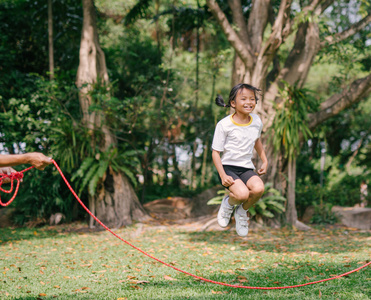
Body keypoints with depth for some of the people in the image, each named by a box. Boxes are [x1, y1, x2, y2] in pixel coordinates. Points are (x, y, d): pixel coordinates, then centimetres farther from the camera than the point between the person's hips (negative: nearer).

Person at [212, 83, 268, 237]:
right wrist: (223, 176, -17)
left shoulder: (256, 121, 7)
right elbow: (216, 151, -6)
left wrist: (264, 161, 22)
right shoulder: (224, 125, -9)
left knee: (258, 188, -29)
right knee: (242, 194, -32)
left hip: (247, 168, 4)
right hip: (228, 166, -4)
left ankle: (242, 211, 4)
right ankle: (228, 203, 7)